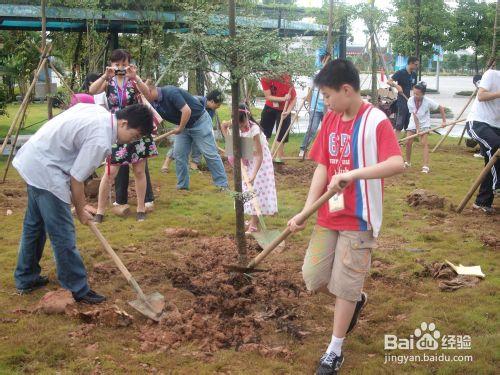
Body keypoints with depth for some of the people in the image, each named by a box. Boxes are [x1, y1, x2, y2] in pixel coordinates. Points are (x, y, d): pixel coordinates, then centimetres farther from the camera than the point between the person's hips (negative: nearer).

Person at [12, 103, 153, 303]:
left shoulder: (100, 112, 2)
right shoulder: (100, 141, -24)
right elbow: (76, 179, -18)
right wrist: (81, 211, -2)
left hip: (31, 160, 11)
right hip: (45, 170, -11)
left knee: (35, 224, 21)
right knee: (63, 233, -3)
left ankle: (26, 279, 35)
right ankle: (78, 289, 7)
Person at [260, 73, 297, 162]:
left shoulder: (286, 81, -29)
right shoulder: (265, 79, -20)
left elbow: (294, 98, -22)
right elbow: (268, 96, -21)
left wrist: (288, 111, -36)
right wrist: (283, 99, -35)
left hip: (283, 109, -3)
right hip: (270, 107, 3)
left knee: (282, 134, -1)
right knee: (263, 131, 4)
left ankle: (279, 157, 11)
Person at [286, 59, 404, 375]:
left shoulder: (376, 121, -14)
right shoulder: (330, 120, 5)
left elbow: (398, 164, -27)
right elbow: (322, 168, 4)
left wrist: (352, 174, -34)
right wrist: (305, 211, -3)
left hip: (359, 218, -6)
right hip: (329, 216, 6)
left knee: (345, 287, 2)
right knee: (313, 278, 9)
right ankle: (356, 300, 39)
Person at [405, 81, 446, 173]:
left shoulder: (428, 101, -24)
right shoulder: (411, 100, -21)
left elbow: (441, 108, -12)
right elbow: (414, 116, -19)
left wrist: (444, 121, -14)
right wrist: (417, 128, -23)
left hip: (425, 124, -2)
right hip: (413, 123, 2)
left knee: (424, 143, -15)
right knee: (408, 142, -1)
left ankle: (426, 166, -19)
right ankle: (408, 162, 21)